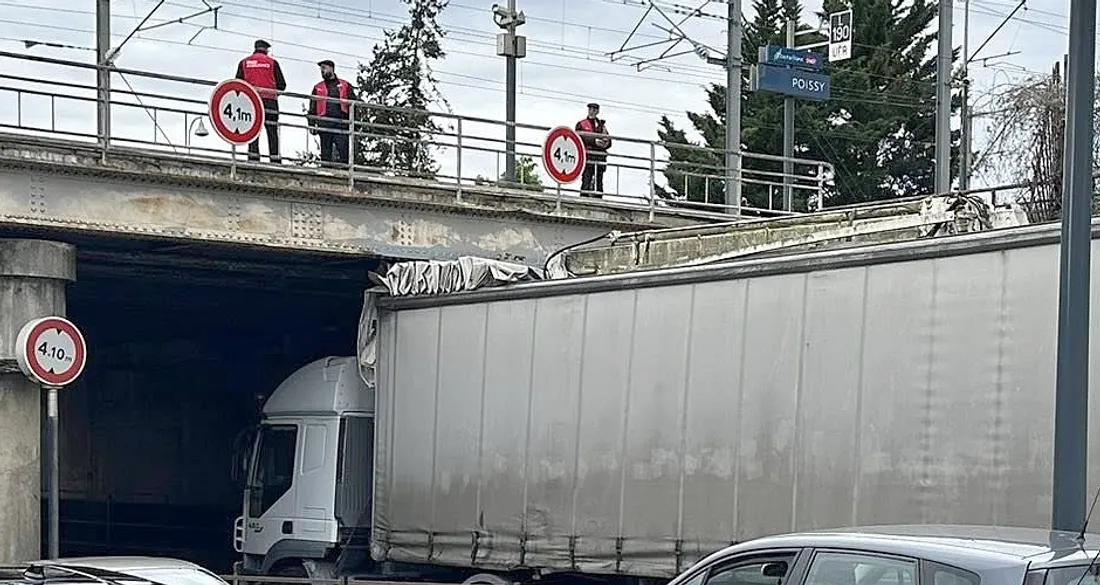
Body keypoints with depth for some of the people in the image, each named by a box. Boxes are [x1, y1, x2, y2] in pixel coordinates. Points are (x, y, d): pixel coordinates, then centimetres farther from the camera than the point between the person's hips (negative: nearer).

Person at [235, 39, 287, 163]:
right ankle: (275, 160, -8)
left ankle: (253, 157, -9)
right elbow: (282, 85, 6)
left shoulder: (244, 62, 11)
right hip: (270, 100, -1)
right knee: (272, 132, -1)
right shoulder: (272, 62, 7)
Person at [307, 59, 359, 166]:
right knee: (326, 153, -1)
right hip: (325, 124, 1)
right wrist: (311, 124, 4)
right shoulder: (318, 88, 19)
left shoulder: (345, 85, 16)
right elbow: (312, 108, 16)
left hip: (341, 124, -1)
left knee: (344, 153, -12)